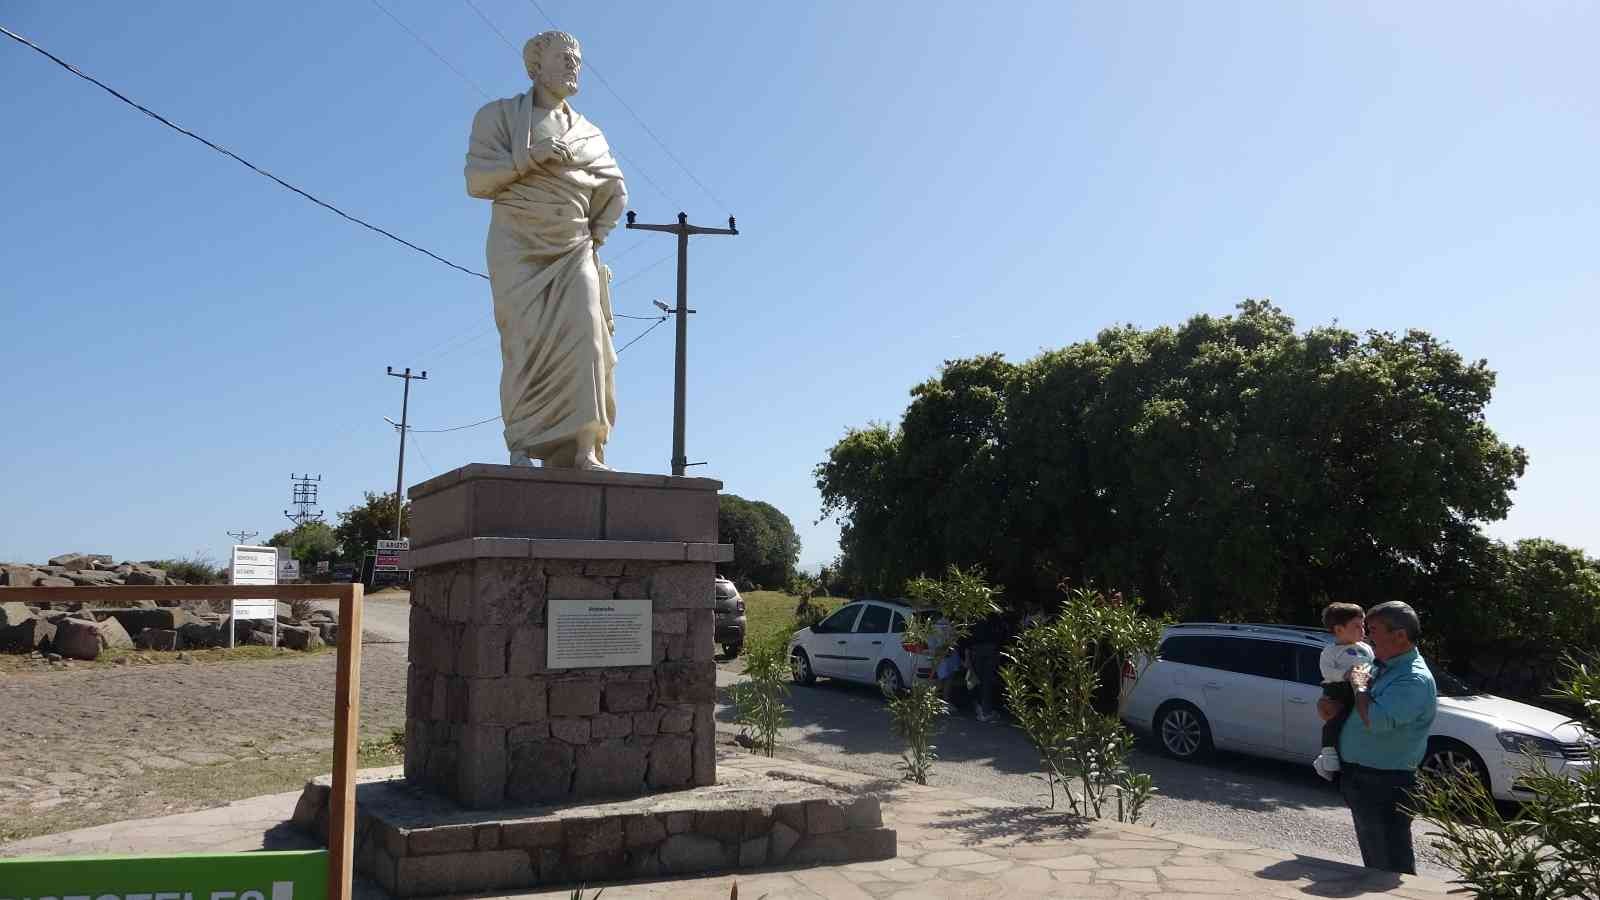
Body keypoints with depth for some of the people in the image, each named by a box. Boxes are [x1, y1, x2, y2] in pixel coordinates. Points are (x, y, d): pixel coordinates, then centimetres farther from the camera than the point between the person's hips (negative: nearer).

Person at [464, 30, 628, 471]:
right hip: (519, 244, -2)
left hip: (574, 251, 3)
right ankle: (522, 445, -13)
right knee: (527, 342, -15)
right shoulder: (500, 115, 8)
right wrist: (528, 156, -14)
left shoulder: (589, 133, 18)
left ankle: (583, 449, -21)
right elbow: (477, 179, -2)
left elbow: (615, 192, 24)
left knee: (584, 338, -16)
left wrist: (596, 236, 11)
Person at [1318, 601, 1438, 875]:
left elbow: (1377, 721, -32)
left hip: (1385, 786, -10)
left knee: (1393, 867, 0)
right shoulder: (1379, 669, 10)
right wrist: (1328, 705, -3)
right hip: (1360, 779, 10)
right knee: (1374, 863, 22)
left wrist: (1359, 686, -15)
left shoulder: (1414, 679, -19)